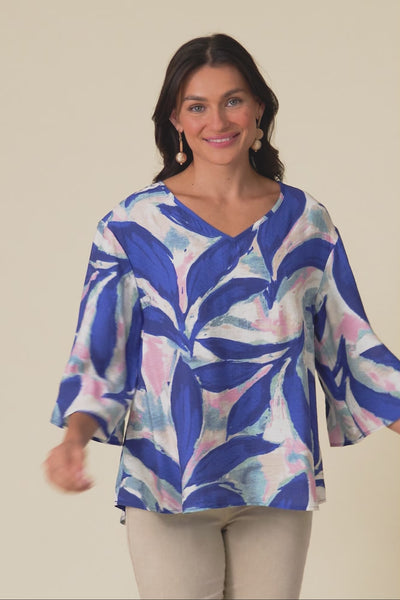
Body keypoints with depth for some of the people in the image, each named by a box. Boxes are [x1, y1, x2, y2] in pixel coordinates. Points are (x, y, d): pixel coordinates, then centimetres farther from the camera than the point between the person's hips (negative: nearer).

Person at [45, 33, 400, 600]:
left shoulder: (306, 222, 4)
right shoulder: (133, 225, -2)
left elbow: (350, 345, 9)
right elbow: (99, 353, -2)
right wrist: (74, 437, -19)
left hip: (279, 486, 2)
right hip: (167, 485, -2)